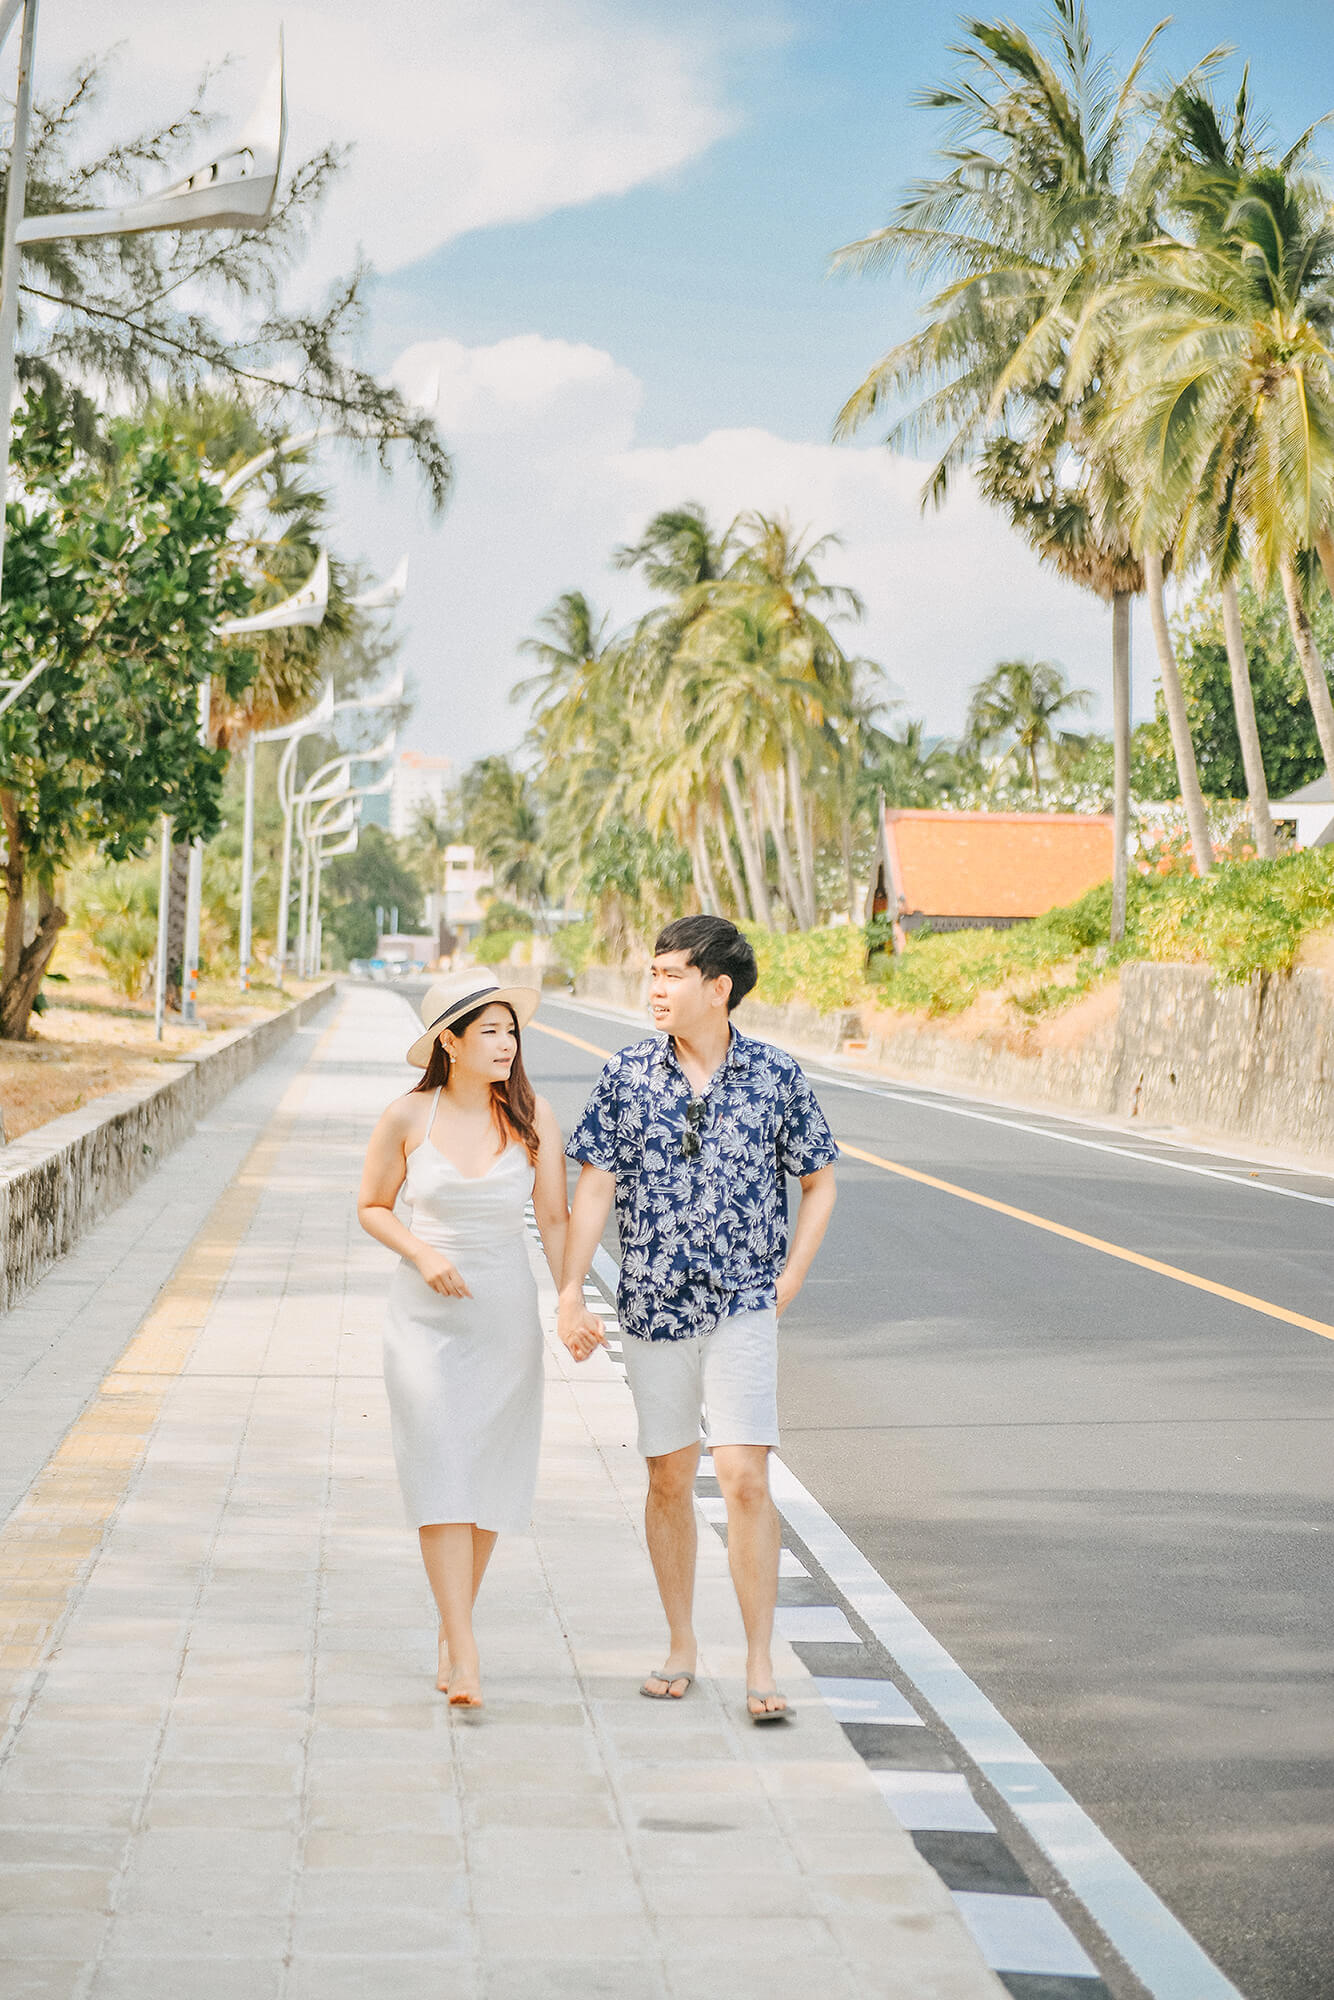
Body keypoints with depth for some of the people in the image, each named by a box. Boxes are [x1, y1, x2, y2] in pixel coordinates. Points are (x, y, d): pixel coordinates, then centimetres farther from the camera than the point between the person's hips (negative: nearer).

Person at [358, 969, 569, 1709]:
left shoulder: (532, 1116, -3)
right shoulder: (407, 1118, -5)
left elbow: (555, 1218, -1)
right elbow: (372, 1207, 6)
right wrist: (421, 1253, -12)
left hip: (506, 1314, 2)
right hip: (426, 1312, -2)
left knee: (488, 1476, 8)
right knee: (439, 1471, -10)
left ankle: (452, 1627, 27)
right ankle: (465, 1653, -12)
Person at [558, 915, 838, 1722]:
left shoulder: (776, 1075, -3)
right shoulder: (627, 1075, 0)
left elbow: (820, 1181, 8)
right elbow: (595, 1187, 0)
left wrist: (789, 1281, 0)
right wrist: (571, 1293, -7)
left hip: (743, 1308, -2)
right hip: (654, 1307, 2)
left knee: (745, 1477, -10)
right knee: (669, 1478, 11)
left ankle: (761, 1665, -2)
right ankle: (681, 1648, 25)